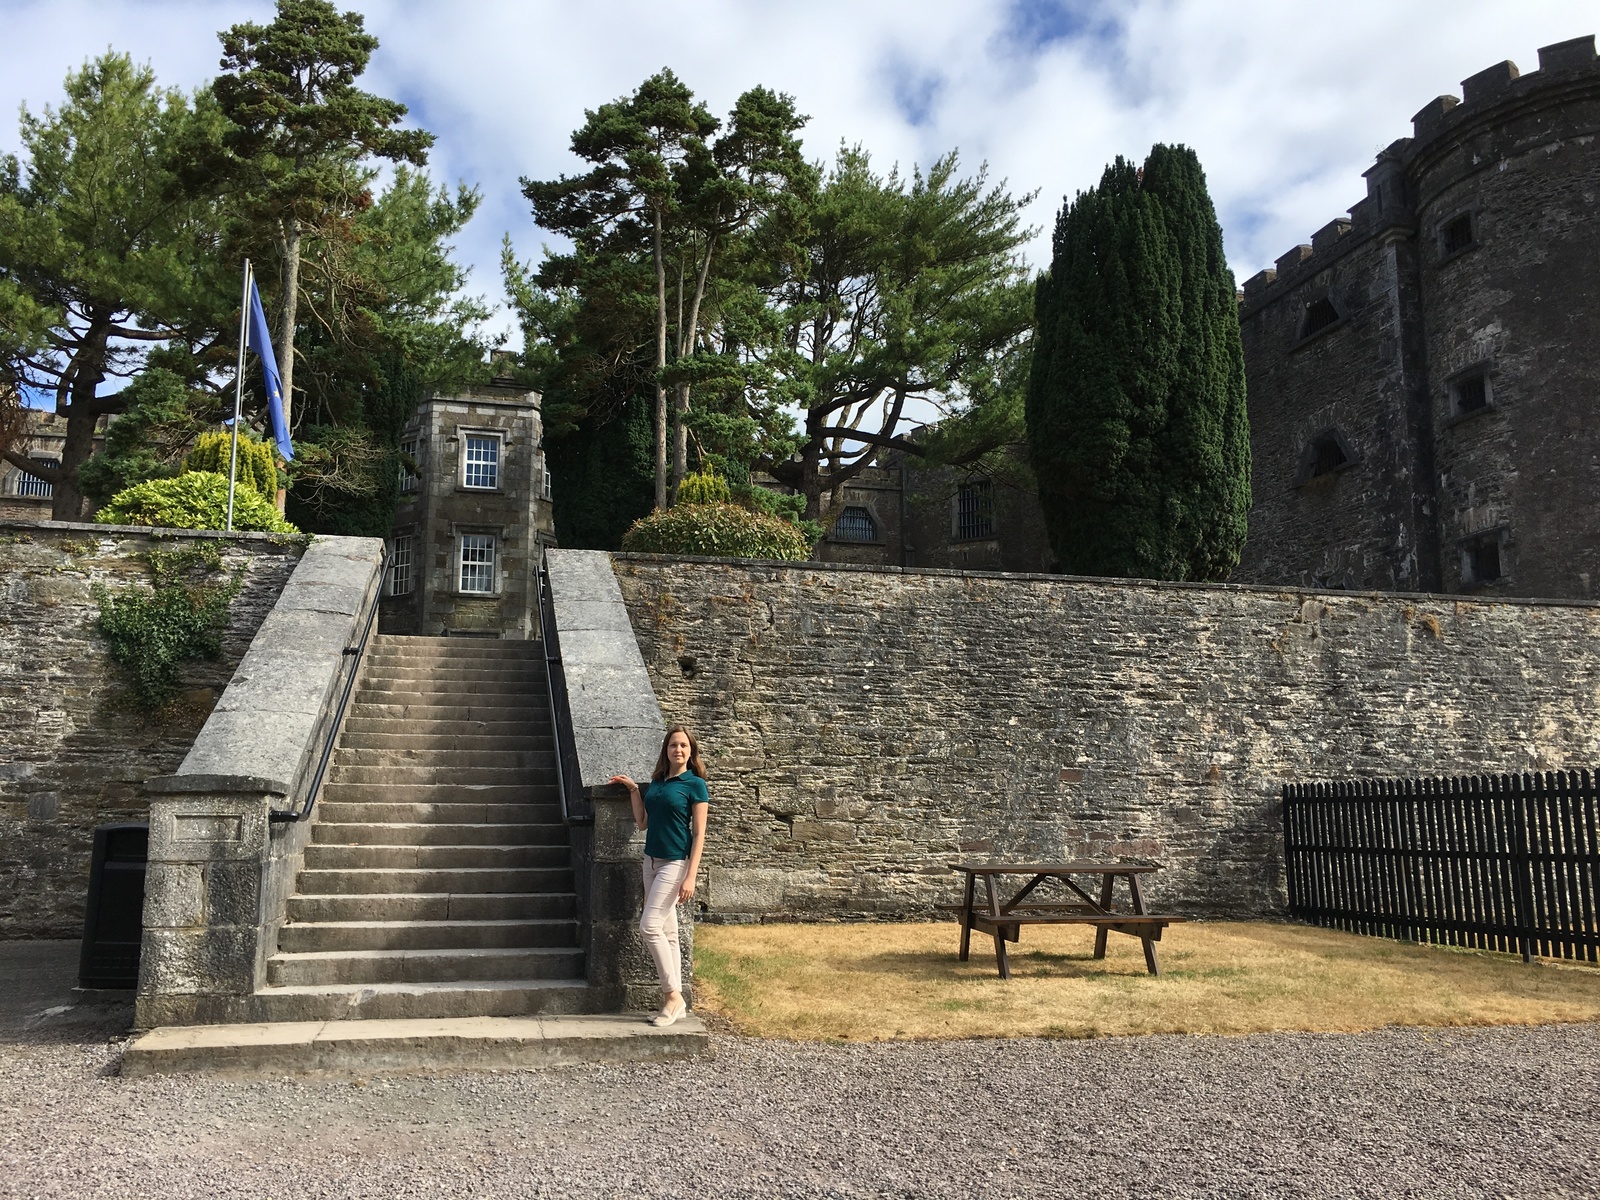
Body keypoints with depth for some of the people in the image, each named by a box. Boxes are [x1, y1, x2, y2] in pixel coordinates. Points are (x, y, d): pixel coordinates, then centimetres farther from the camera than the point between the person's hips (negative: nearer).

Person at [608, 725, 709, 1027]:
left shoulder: (694, 784, -8)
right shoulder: (656, 782, 11)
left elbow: (699, 834, -10)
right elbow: (642, 823, 15)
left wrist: (690, 877, -16)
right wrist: (633, 789, 9)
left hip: (675, 863, -7)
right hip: (651, 861, 7)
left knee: (650, 926, -14)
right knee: (666, 932, 8)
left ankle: (674, 995, -4)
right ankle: (675, 1004, 13)